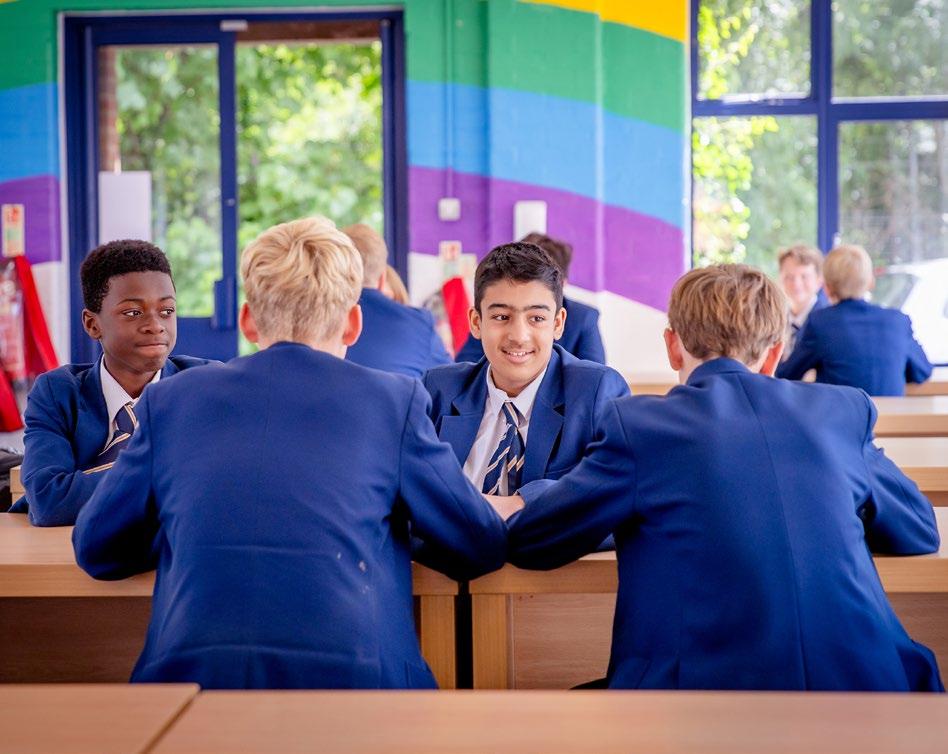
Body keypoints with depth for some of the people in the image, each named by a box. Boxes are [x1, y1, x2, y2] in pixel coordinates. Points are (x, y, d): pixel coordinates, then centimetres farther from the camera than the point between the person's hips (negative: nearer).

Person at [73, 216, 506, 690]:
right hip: (352, 672, -1)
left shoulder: (171, 399, 13)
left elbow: (95, 549, 21)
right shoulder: (395, 399, 9)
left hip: (190, 669, 2)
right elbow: (481, 549, 16)